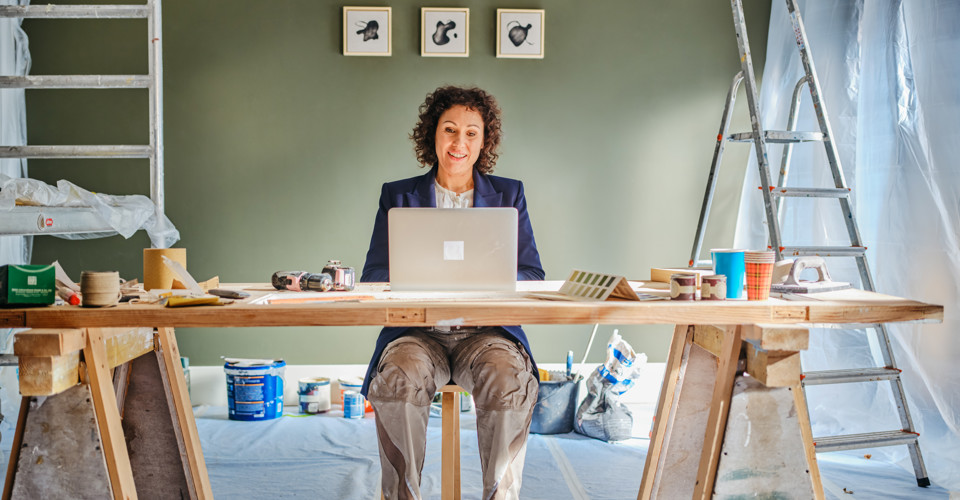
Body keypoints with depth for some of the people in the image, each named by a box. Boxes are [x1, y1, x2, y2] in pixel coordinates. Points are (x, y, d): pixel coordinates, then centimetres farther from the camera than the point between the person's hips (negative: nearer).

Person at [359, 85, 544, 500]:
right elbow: (372, 277, 7)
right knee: (399, 378, -32)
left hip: (488, 330, 0)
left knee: (511, 381, -32)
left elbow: (532, 276, 9)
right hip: (417, 330, 0)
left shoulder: (508, 195, 14)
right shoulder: (398, 196, 13)